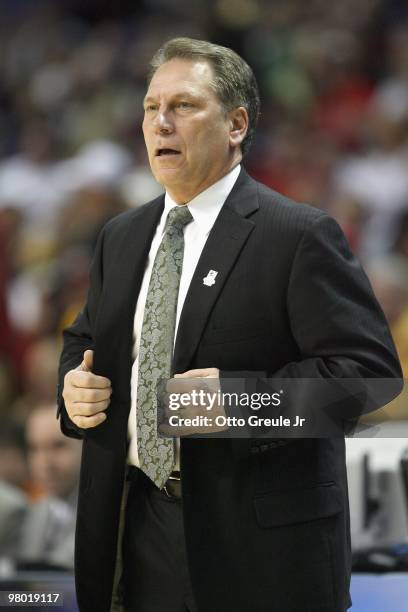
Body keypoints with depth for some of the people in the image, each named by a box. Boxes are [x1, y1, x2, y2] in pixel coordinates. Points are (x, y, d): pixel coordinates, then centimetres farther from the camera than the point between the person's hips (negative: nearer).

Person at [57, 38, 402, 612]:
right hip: (134, 530, 6)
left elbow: (370, 368, -15)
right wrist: (75, 387, 0)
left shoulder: (299, 236, -9)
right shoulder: (121, 237, 13)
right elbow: (85, 341, 25)